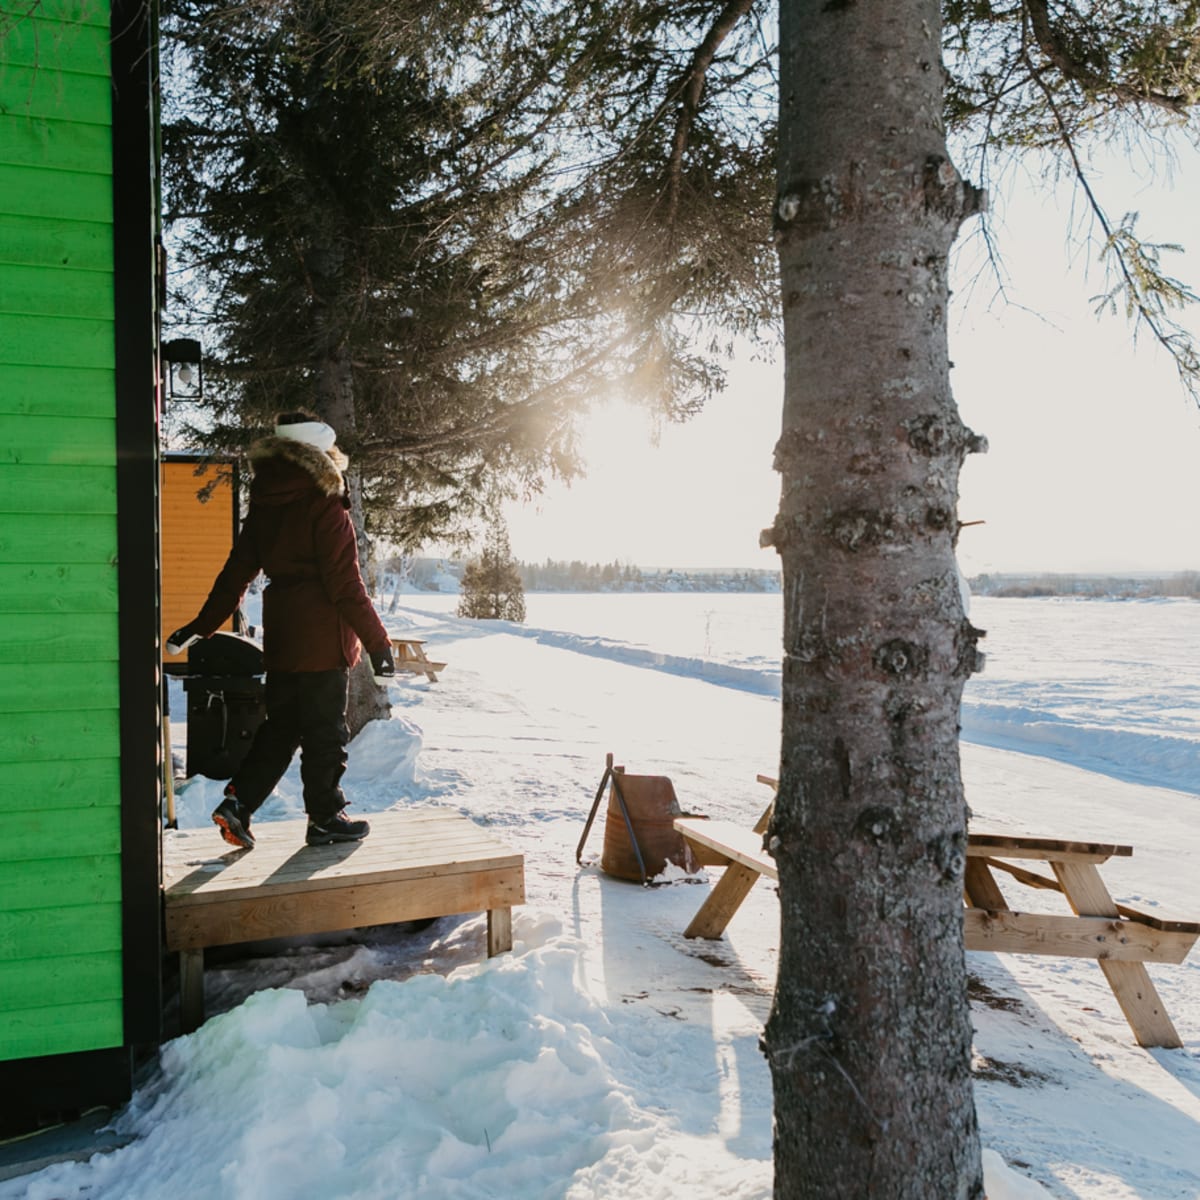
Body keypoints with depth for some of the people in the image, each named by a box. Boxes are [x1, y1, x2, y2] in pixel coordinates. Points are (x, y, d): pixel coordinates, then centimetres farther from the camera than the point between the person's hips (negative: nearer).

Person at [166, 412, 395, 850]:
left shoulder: (263, 506, 8)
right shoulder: (324, 506, -13)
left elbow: (236, 572, 11)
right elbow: (345, 584, -15)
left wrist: (202, 626, 20)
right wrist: (377, 641, -11)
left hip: (280, 635, 7)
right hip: (322, 637, -7)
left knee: (279, 727, 18)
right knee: (325, 731, 5)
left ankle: (237, 802, 13)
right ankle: (324, 818, 15)